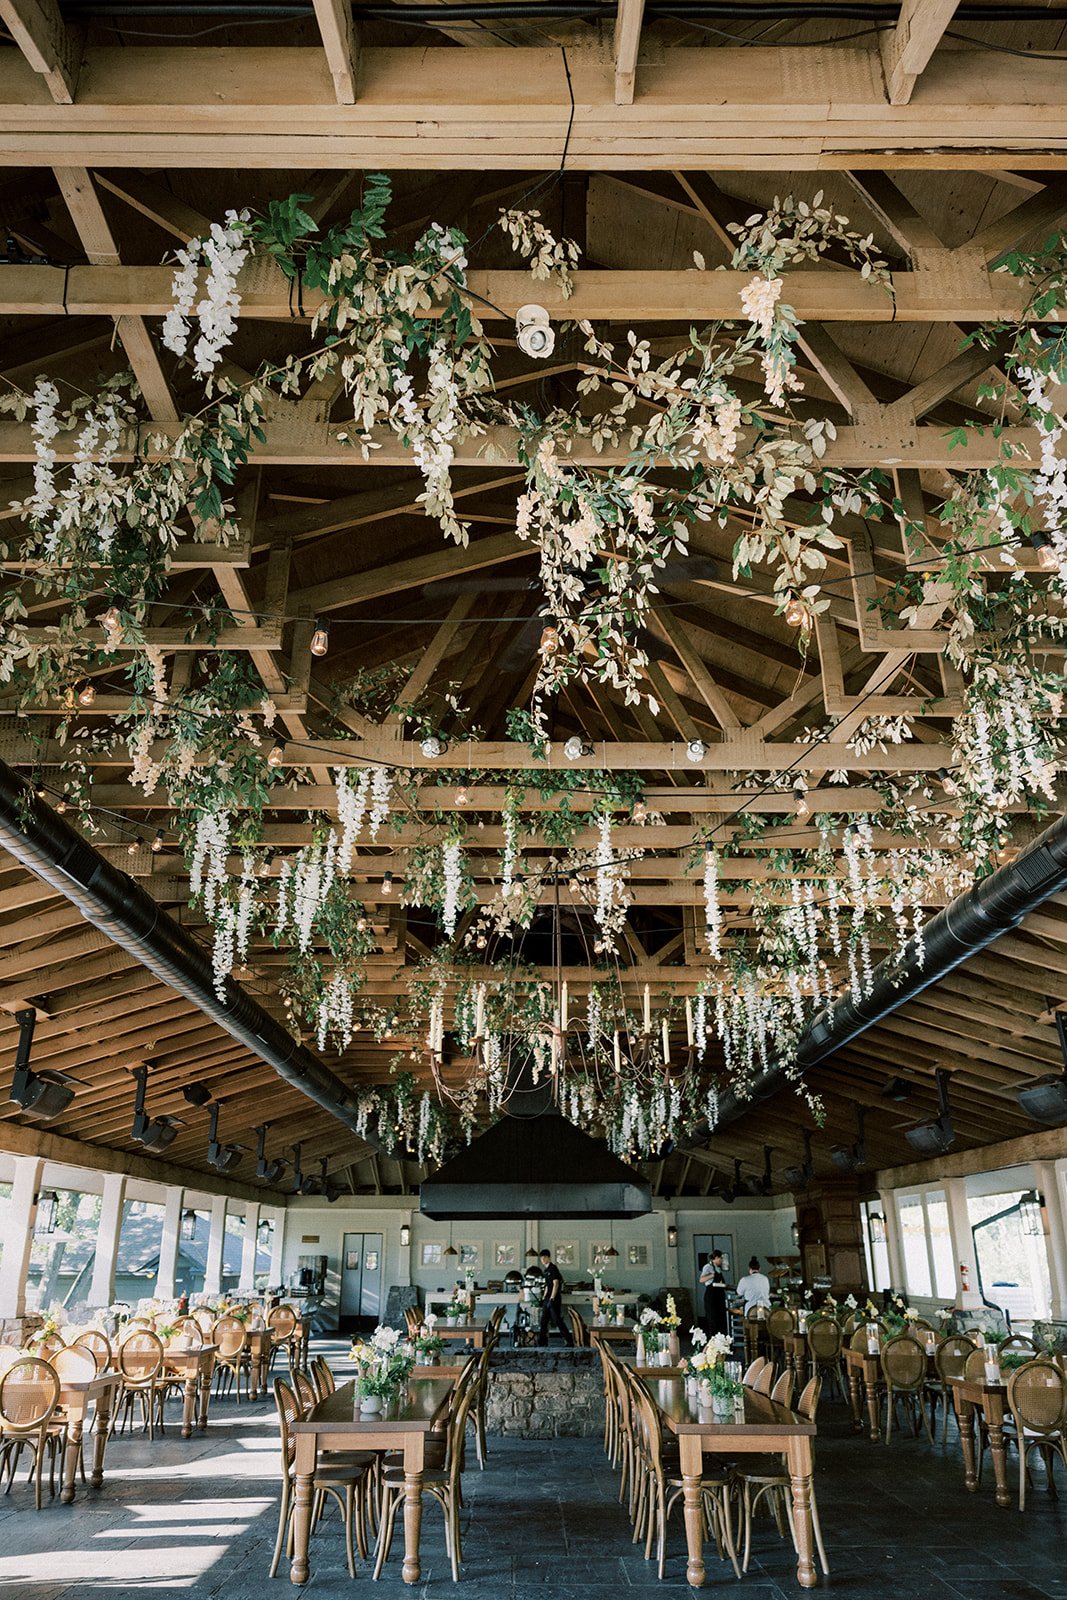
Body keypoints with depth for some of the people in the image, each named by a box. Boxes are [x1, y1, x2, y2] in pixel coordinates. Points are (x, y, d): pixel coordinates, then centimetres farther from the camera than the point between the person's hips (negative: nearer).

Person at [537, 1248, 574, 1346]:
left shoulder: (553, 1269, -12)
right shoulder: (546, 1270, 15)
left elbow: (556, 1284, -18)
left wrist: (551, 1299, -21)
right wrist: (544, 1299, 20)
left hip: (554, 1299, -9)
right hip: (548, 1299, 9)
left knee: (557, 1320, -8)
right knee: (543, 1320, 9)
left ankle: (569, 1340, -3)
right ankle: (542, 1341, 15)